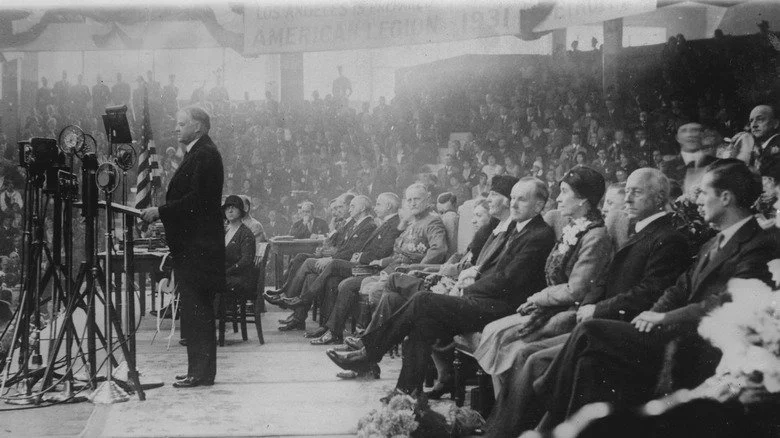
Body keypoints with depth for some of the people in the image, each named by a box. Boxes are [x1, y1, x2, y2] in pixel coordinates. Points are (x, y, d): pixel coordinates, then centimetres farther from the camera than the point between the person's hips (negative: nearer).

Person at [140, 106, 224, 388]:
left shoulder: (205, 155, -13)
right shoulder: (197, 154, 19)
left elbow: (196, 200, -21)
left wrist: (160, 211, -18)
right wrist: (158, 213, 11)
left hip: (198, 246, -10)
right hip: (191, 245, 10)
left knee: (196, 309, -8)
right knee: (198, 309, 12)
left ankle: (201, 373, -4)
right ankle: (199, 370, 17)